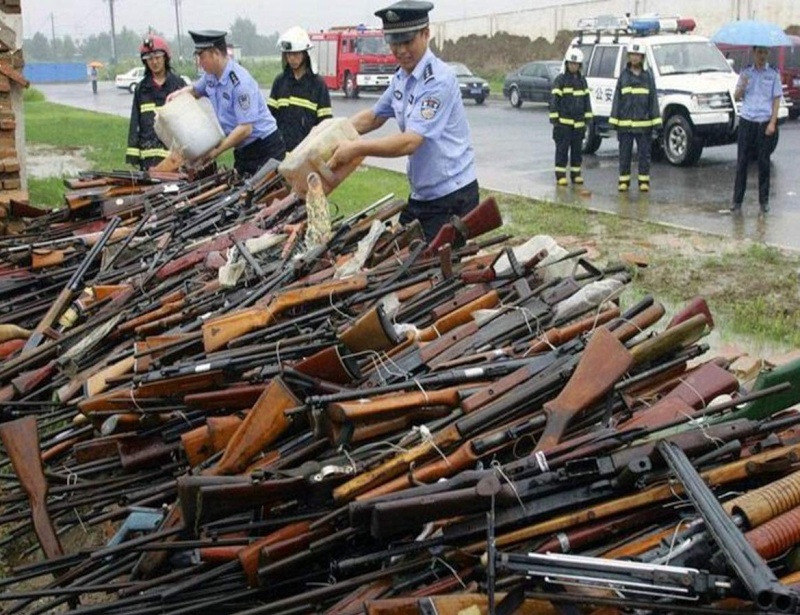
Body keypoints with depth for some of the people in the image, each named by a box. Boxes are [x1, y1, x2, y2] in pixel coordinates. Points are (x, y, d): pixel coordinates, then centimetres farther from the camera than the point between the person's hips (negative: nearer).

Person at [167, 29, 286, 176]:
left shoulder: (240, 83, -22)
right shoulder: (211, 76, 4)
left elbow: (245, 129, -25)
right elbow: (196, 89, 30)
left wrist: (217, 150, -21)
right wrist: (180, 93, 6)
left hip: (264, 149, -8)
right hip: (243, 150, 9)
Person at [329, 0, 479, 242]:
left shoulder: (438, 81, -20)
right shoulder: (401, 77, 7)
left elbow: (409, 142, -28)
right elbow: (374, 116, 20)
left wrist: (356, 148, -27)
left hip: (451, 197, -9)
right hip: (421, 194, 9)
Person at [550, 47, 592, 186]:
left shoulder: (582, 81, 12)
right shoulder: (560, 80, -3)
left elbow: (586, 100, 15)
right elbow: (554, 100, -6)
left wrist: (587, 118, 10)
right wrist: (554, 118, -11)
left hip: (578, 123, 5)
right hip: (563, 122, -5)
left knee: (577, 149, 9)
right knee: (562, 149, -2)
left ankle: (576, 174, 16)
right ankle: (560, 175, 2)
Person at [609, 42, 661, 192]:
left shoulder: (647, 76, 5)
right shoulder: (623, 75, 7)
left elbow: (653, 99, 4)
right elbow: (617, 98, 6)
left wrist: (655, 120, -3)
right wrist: (614, 120, 0)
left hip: (643, 123, 0)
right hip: (625, 123, 1)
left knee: (644, 153, 3)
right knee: (625, 153, 5)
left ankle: (644, 181, 10)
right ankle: (624, 181, 12)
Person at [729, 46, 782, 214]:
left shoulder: (773, 74, 3)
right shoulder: (746, 73, 8)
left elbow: (776, 99, 2)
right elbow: (736, 96, 7)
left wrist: (772, 123, -7)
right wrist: (742, 86, -15)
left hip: (765, 123, -1)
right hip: (746, 121, 1)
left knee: (764, 162, 3)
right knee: (742, 162, 0)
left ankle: (764, 201, 11)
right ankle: (737, 200, 3)